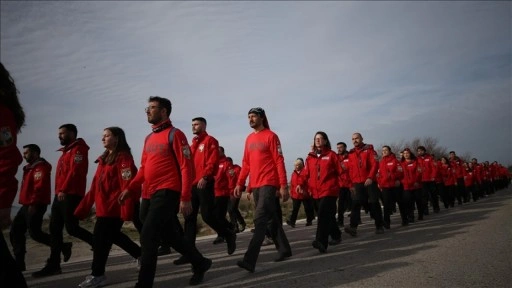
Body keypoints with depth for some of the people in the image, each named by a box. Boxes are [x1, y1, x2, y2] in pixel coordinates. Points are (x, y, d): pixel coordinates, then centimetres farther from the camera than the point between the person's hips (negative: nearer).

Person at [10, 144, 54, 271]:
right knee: (15, 231, 8)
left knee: (35, 233, -10)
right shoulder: (30, 167, 20)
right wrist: (28, 204, 17)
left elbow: (40, 187, -24)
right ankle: (19, 262, 12)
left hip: (35, 206, -10)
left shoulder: (41, 167, -14)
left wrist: (33, 204, -27)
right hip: (27, 205, 10)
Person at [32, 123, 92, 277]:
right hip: (60, 195, 10)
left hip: (71, 195, -10)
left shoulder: (78, 149, -7)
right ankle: (54, 265, 11)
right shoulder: (66, 151, 23)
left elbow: (75, 171, -19)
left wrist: (64, 190, -24)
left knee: (71, 228, -9)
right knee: (55, 229, 6)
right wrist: (59, 191, 14)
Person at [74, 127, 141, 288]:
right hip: (103, 208, 9)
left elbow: (127, 185, -19)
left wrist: (126, 210, -24)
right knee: (113, 235, 16)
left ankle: (97, 275, 11)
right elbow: (95, 186, 16)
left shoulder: (123, 157, -10)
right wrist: (82, 208, 14)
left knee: (101, 239, -4)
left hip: (114, 208, -9)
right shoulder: (104, 159, 17)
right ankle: (140, 255, 33)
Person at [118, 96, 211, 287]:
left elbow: (186, 167, -13)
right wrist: (130, 189, 8)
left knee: (148, 235, -12)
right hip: (149, 195, 8)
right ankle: (200, 264, 33)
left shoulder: (174, 134, -7)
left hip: (167, 193, -8)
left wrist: (185, 198, -18)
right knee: (173, 236, 16)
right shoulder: (149, 138, 16)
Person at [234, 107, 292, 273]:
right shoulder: (249, 139, 15)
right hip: (255, 186, 7)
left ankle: (250, 260, -14)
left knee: (260, 220, -12)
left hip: (269, 184, -7)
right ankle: (284, 250, 28)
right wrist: (240, 184, 9)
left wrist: (284, 186, -13)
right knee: (271, 219, 14)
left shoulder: (271, 136, -5)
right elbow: (246, 164, 16)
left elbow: (279, 162, -9)